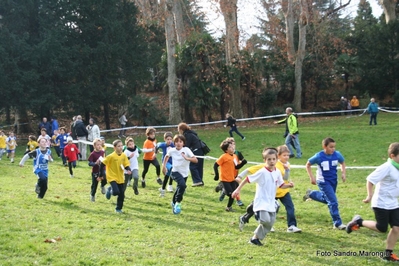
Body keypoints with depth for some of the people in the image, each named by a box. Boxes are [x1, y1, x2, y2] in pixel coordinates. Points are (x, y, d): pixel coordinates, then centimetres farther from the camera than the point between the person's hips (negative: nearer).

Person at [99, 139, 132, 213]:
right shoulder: (111, 156, -16)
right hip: (112, 177, -5)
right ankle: (109, 190, 13)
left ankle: (118, 209, 21)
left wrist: (128, 170, -21)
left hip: (120, 178, 5)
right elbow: (102, 164, -10)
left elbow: (127, 165, 2)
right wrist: (101, 175, -7)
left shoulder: (124, 156, -1)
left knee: (121, 195, 4)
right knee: (116, 192, -23)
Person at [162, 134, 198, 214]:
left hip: (184, 174, 2)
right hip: (175, 172, -2)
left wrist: (187, 158, -40)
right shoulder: (172, 150, -9)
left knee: (179, 189, 16)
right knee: (182, 185, -31)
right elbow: (166, 156, 16)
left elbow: (196, 160, -25)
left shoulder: (186, 150, -15)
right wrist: (164, 166, 8)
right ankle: (178, 203, -17)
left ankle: (174, 203, 46)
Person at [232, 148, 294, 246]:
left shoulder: (277, 172, 4)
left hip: (271, 204, 7)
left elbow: (281, 185, 16)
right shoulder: (262, 172, -14)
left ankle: (256, 238, 24)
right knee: (265, 220, -28)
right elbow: (247, 179, -10)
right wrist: (238, 189, -11)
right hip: (261, 203, -7)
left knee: (269, 224, 8)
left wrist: (289, 185, -5)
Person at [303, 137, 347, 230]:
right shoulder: (319, 156, -19)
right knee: (333, 201, -10)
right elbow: (308, 165, -5)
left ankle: (311, 194, 45)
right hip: (323, 182, -5)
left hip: (333, 180, 6)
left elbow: (342, 163, 11)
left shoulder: (337, 155, -10)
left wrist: (343, 173, -3)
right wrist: (312, 177, -12)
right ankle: (337, 223, 0)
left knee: (327, 199, 22)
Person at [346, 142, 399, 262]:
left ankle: (388, 254, 11)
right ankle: (359, 222, 17)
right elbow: (370, 180, -20)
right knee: (381, 228, -3)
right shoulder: (387, 167, -19)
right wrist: (369, 196, -19)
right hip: (381, 203, -8)